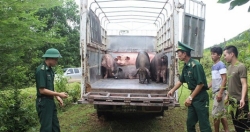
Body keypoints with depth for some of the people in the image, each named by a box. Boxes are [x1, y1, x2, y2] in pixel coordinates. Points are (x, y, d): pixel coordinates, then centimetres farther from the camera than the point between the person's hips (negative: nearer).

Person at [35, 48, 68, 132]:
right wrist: (58, 94, -17)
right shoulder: (41, 70, -18)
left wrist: (57, 97, 6)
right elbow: (42, 90, -22)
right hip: (43, 103, -9)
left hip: (50, 101, 9)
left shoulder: (49, 69, 9)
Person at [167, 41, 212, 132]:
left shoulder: (196, 65, -19)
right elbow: (181, 80, 23)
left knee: (204, 124, -4)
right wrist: (173, 90, 17)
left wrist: (190, 97, -17)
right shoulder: (185, 67, 8)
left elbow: (200, 84, -20)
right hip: (193, 95, 9)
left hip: (201, 97, -9)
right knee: (190, 122, 15)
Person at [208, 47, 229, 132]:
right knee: (222, 113, 12)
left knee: (215, 114, -3)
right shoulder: (214, 66, 14)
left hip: (219, 92, -9)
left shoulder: (221, 65, -11)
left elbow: (224, 79, -17)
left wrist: (220, 93, -22)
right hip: (215, 92, 9)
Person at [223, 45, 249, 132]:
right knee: (236, 125, 15)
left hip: (240, 101, -8)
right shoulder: (229, 67, 11)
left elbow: (244, 84, -20)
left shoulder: (241, 67, -14)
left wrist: (242, 99, -32)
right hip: (232, 101, 8)